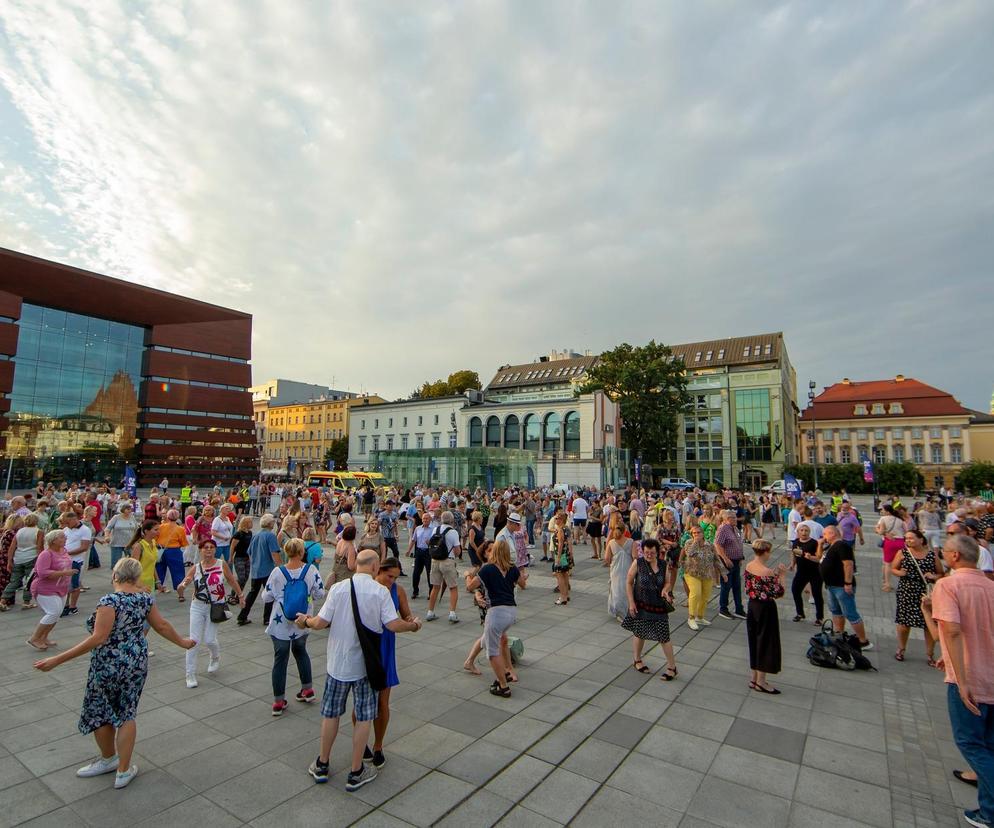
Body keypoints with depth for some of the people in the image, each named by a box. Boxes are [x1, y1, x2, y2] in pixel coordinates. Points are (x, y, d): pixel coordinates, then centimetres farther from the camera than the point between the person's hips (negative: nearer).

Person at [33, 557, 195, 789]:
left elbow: (98, 638, -24)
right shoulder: (145, 598, -2)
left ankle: (109, 759, 35)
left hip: (109, 665, -5)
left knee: (98, 713, 19)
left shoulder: (109, 601, -19)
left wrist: (57, 660, -20)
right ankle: (124, 771, 22)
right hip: (137, 663, 5)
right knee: (126, 714, 15)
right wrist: (182, 642, 19)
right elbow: (162, 625, 4)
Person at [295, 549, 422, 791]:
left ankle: (322, 765, 36)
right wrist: (414, 625, 1)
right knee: (363, 718, 13)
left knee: (330, 714, 20)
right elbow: (394, 625, -18)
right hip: (366, 664, -2)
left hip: (338, 663, 2)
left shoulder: (338, 588, -10)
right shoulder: (380, 591, -15)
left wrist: (305, 621, 12)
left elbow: (320, 622, -9)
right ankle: (355, 773, 24)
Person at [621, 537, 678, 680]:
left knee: (663, 636, 1)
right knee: (639, 633, 13)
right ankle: (637, 660, 36)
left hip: (658, 606, 1)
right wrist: (631, 602, -10)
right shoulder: (637, 563, -12)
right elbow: (628, 582, -6)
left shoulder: (664, 564, -5)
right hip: (641, 605, -1)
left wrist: (665, 589, -16)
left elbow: (668, 582, 8)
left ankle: (672, 667, 18)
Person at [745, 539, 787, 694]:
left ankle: (754, 677, 27)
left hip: (752, 605, 7)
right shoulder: (768, 572, -23)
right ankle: (760, 681, 15)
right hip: (765, 608, -7)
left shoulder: (748, 566, -1)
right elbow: (778, 594, -17)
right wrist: (782, 576, -8)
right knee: (766, 642, 6)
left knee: (754, 640, 17)